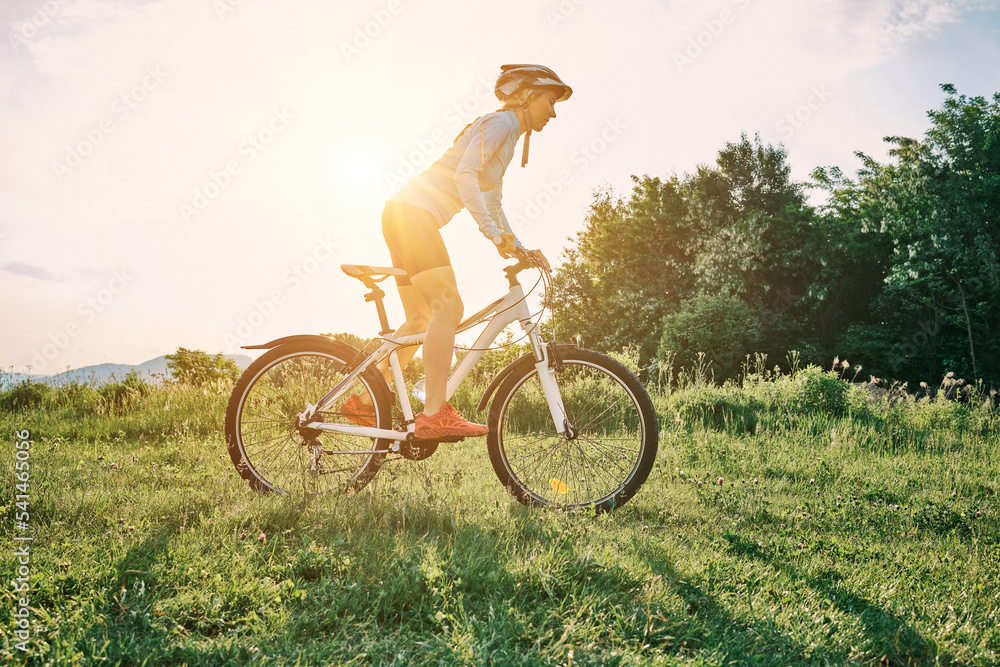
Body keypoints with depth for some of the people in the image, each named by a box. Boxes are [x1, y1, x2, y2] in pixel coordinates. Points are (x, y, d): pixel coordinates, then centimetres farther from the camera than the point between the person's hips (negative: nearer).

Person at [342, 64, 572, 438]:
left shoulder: (509, 137, 23)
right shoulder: (500, 122, -7)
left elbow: (491, 205, 26)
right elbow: (464, 174, -22)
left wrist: (521, 249, 17)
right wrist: (493, 231, -29)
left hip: (408, 218, 10)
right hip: (413, 213, -10)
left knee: (421, 320, 10)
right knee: (448, 306, -17)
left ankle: (364, 401, 15)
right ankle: (435, 414, -21)